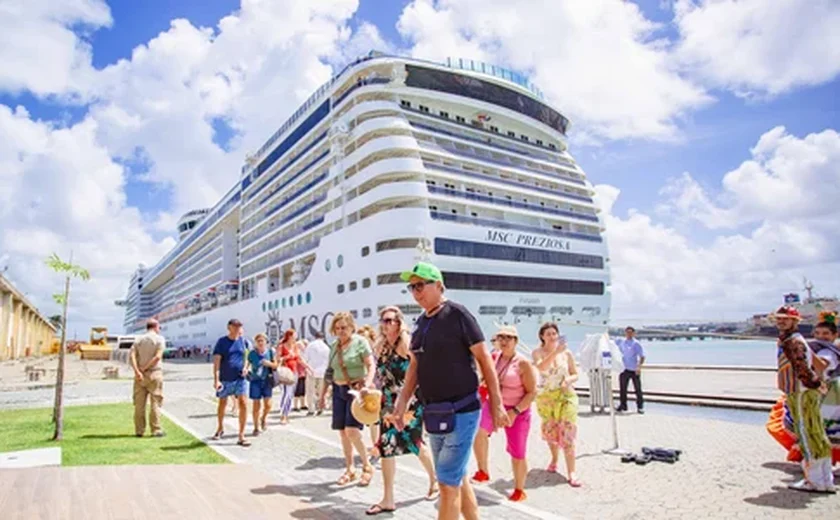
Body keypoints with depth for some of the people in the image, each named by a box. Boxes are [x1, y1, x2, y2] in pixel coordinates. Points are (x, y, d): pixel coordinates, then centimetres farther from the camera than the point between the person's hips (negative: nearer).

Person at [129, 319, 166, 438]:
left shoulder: (138, 340, 10)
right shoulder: (159, 339, -2)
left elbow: (131, 356, -4)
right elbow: (158, 356, -16)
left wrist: (137, 371, -11)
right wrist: (145, 368, -10)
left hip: (140, 375, 4)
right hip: (154, 374, -4)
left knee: (139, 403, 9)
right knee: (155, 402, 2)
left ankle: (139, 430, 14)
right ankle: (156, 430, 3)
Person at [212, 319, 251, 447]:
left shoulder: (242, 341, 3)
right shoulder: (222, 342, -6)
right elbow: (216, 361, -11)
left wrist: (245, 367, -5)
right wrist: (216, 380, -19)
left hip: (239, 379, 1)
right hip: (225, 380, -1)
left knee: (243, 404, -10)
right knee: (222, 404, 17)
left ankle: (241, 436, -2)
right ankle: (220, 428, 43)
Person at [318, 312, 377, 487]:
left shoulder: (360, 342, -7)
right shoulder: (334, 346, 9)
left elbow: (371, 365, -12)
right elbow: (330, 372, 15)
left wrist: (368, 384, -27)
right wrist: (322, 394, 14)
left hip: (356, 390, -6)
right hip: (339, 390, 6)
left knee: (352, 430, -15)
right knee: (342, 432, 7)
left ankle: (367, 466, 5)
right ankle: (349, 470, 21)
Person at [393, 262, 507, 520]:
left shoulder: (457, 314, -12)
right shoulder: (420, 323, 9)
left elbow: (484, 359, -11)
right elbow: (415, 366, 13)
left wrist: (496, 404, -11)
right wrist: (403, 401, 4)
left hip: (461, 412, -7)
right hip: (435, 414, 7)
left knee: (448, 482, -2)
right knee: (458, 479, 18)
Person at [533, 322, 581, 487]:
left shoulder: (566, 353, -1)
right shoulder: (538, 352, -4)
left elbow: (575, 374, 7)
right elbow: (541, 367, -26)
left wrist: (569, 380, -15)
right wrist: (555, 352, -35)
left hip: (565, 396, -1)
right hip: (545, 397, 1)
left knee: (567, 433, -8)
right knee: (550, 432, 14)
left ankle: (571, 473, -4)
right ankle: (554, 459, 40)